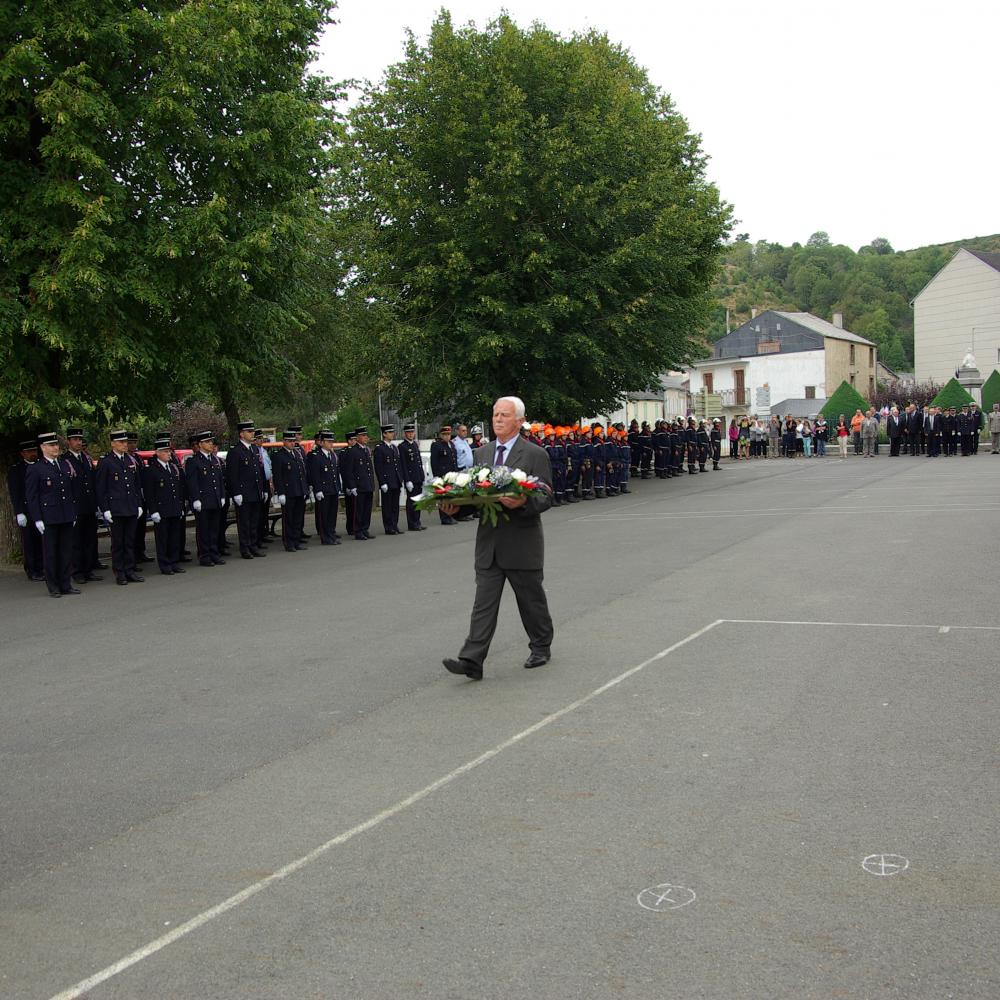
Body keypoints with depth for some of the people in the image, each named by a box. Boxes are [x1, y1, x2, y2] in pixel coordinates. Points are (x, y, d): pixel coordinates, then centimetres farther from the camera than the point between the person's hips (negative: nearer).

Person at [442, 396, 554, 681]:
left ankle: (541, 647, 31)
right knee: (484, 602, -1)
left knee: (531, 599, 11)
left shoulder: (535, 454, -5)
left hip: (522, 542, -4)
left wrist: (523, 502, -30)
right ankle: (472, 660, -4)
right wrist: (457, 505, -7)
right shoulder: (482, 453, 11)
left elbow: (546, 497, -10)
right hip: (489, 541, 4)